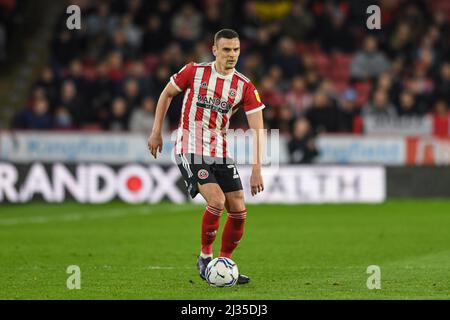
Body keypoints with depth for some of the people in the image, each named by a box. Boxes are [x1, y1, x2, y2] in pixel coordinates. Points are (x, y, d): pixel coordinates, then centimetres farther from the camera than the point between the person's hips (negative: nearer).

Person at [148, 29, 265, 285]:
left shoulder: (245, 87, -3)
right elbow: (167, 94, 9)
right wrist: (157, 131, 6)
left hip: (220, 153, 4)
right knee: (217, 201, -22)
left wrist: (257, 170, -17)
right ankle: (205, 256, -2)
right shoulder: (194, 72, -7)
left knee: (239, 211, -2)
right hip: (190, 150, -4)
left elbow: (258, 130, -8)